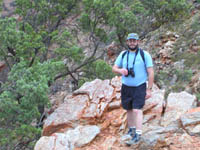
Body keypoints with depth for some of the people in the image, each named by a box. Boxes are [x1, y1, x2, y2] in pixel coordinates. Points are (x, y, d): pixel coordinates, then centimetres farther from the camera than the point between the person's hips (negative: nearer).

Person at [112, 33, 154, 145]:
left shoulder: (145, 55, -7)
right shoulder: (123, 55, 4)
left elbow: (151, 73, -7)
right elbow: (114, 68, 6)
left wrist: (149, 89, -11)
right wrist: (120, 70, -18)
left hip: (140, 87, -4)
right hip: (126, 87, 4)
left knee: (137, 110, -15)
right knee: (129, 110, 14)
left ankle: (138, 135, -14)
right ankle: (131, 129, 33)